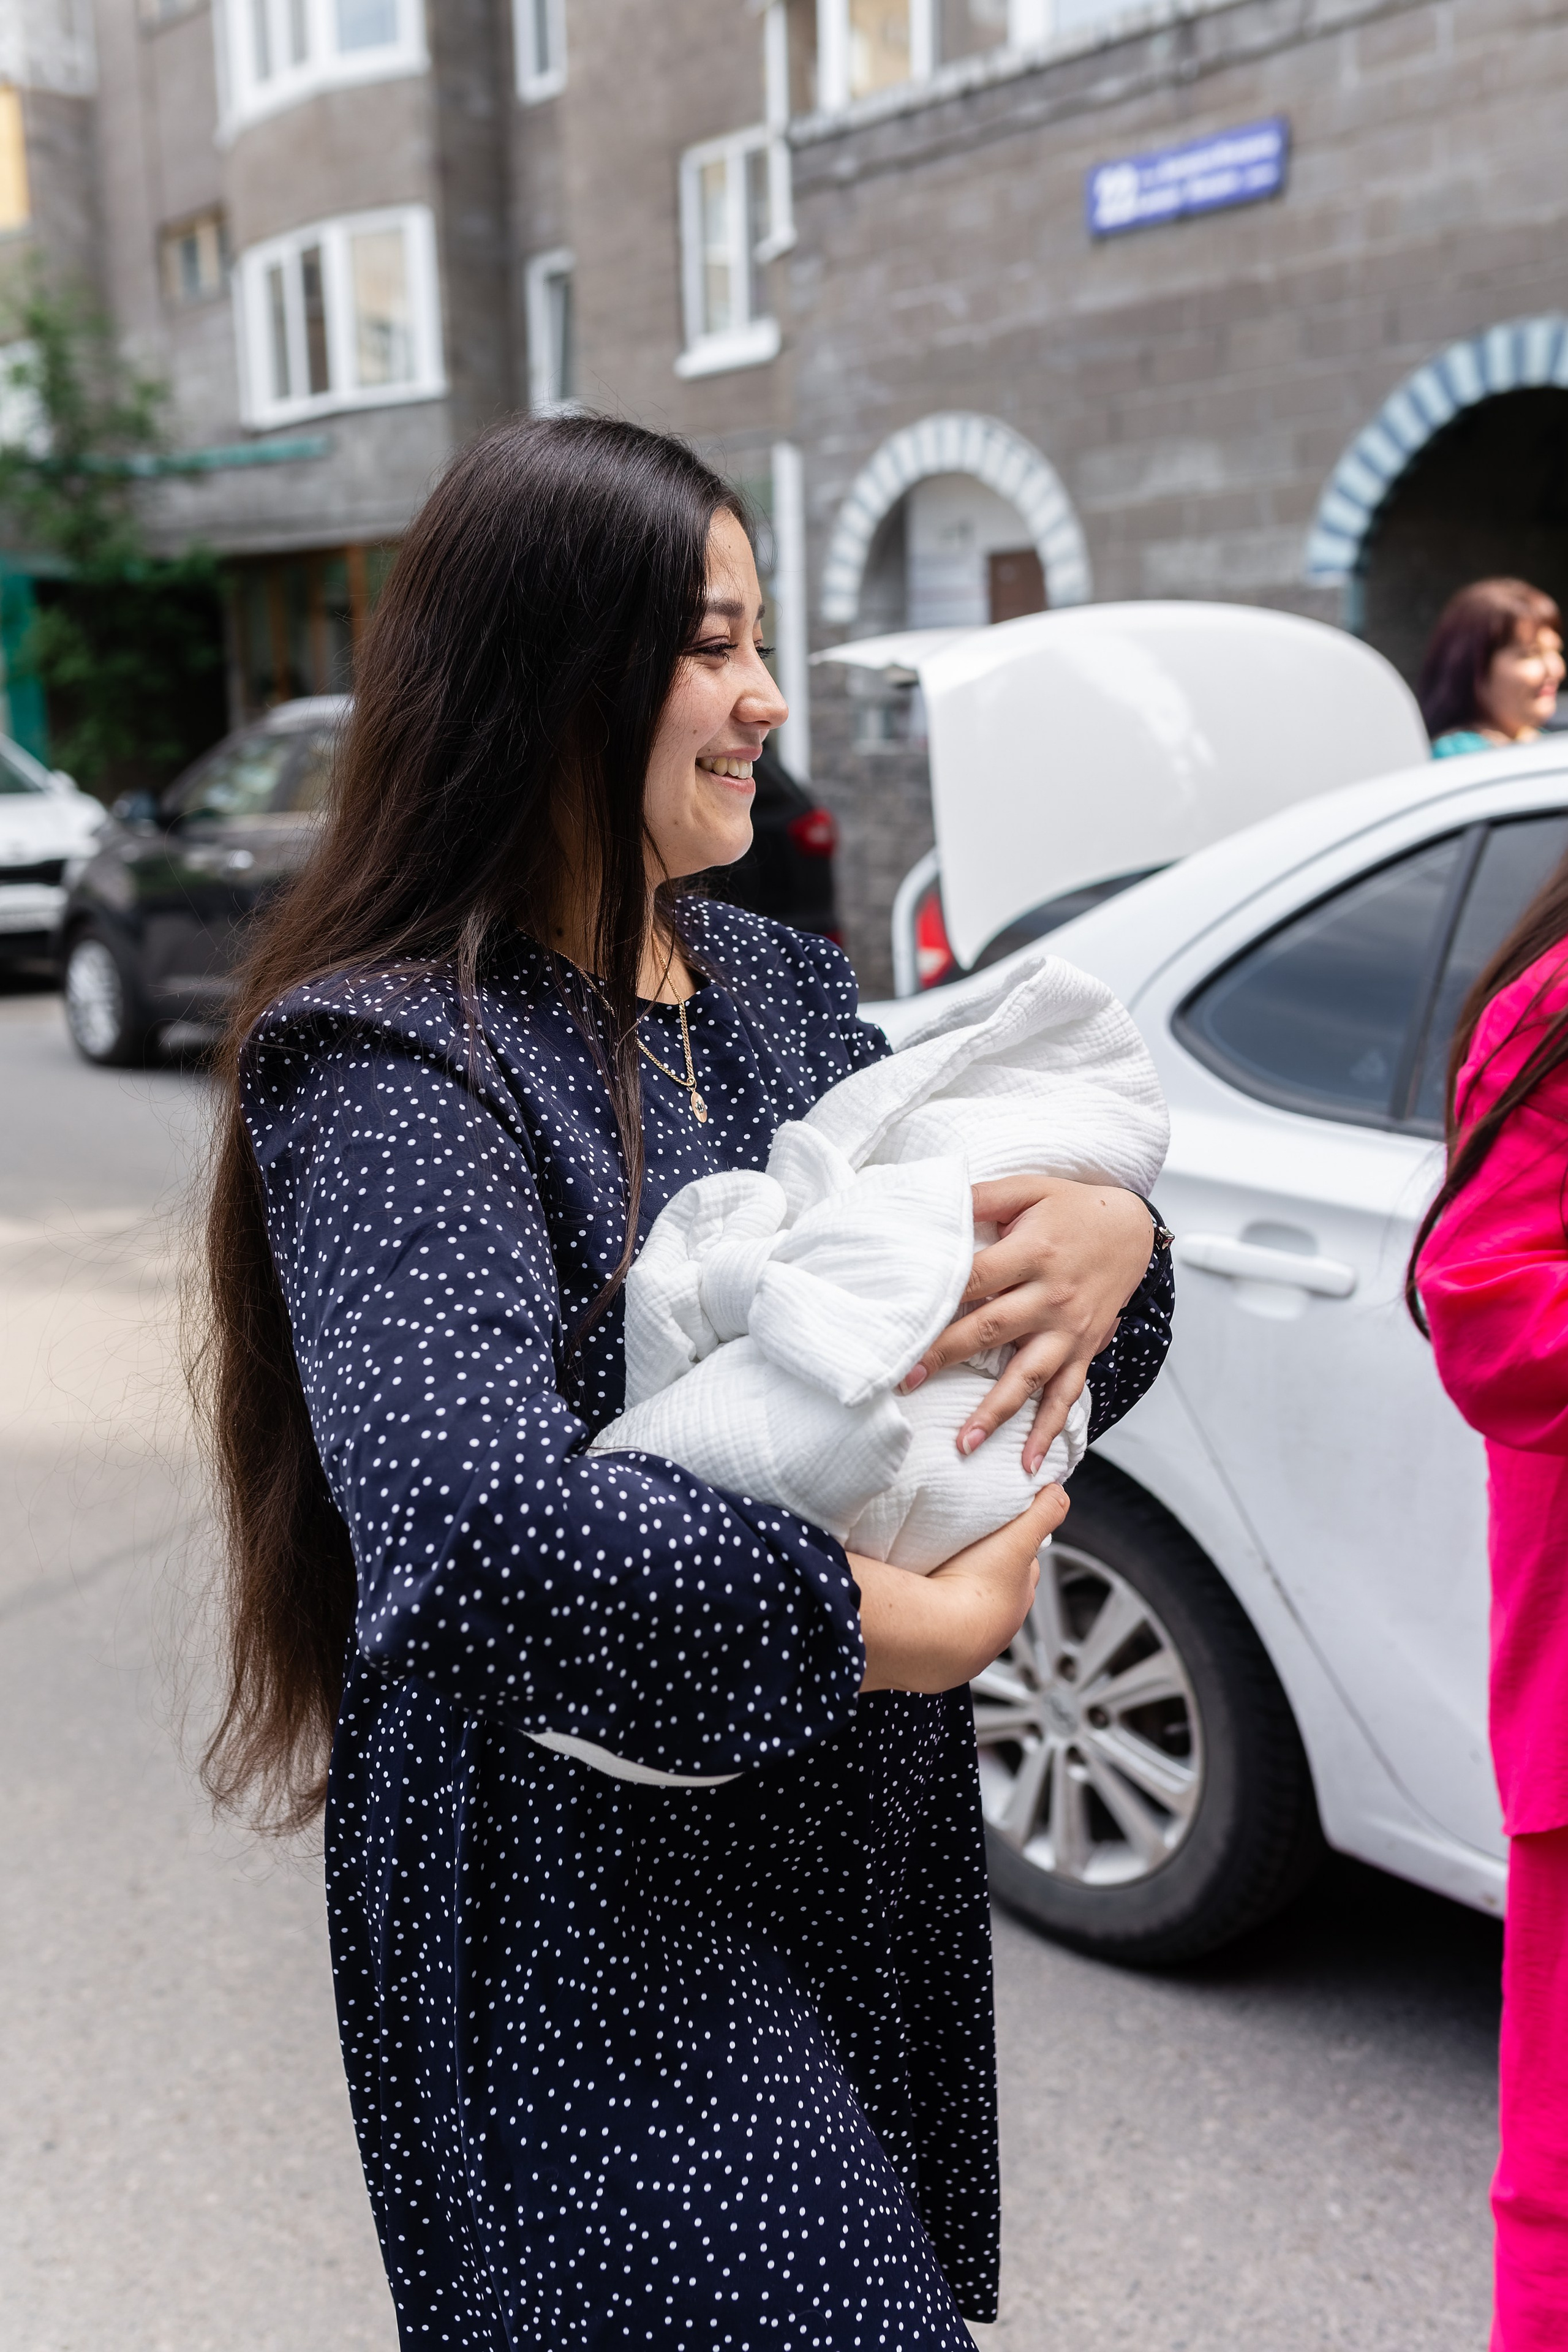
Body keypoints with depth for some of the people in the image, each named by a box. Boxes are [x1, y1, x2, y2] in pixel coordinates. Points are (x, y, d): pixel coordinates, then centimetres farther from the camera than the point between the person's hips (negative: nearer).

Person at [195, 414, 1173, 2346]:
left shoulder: (779, 990, 7)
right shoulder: (391, 1057, -18)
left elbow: (957, 1288, 6)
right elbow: (472, 1498, -31)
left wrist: (1112, 1237, -16)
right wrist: (881, 1627, -25)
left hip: (857, 1850, 8)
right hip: (583, 1895, -7)